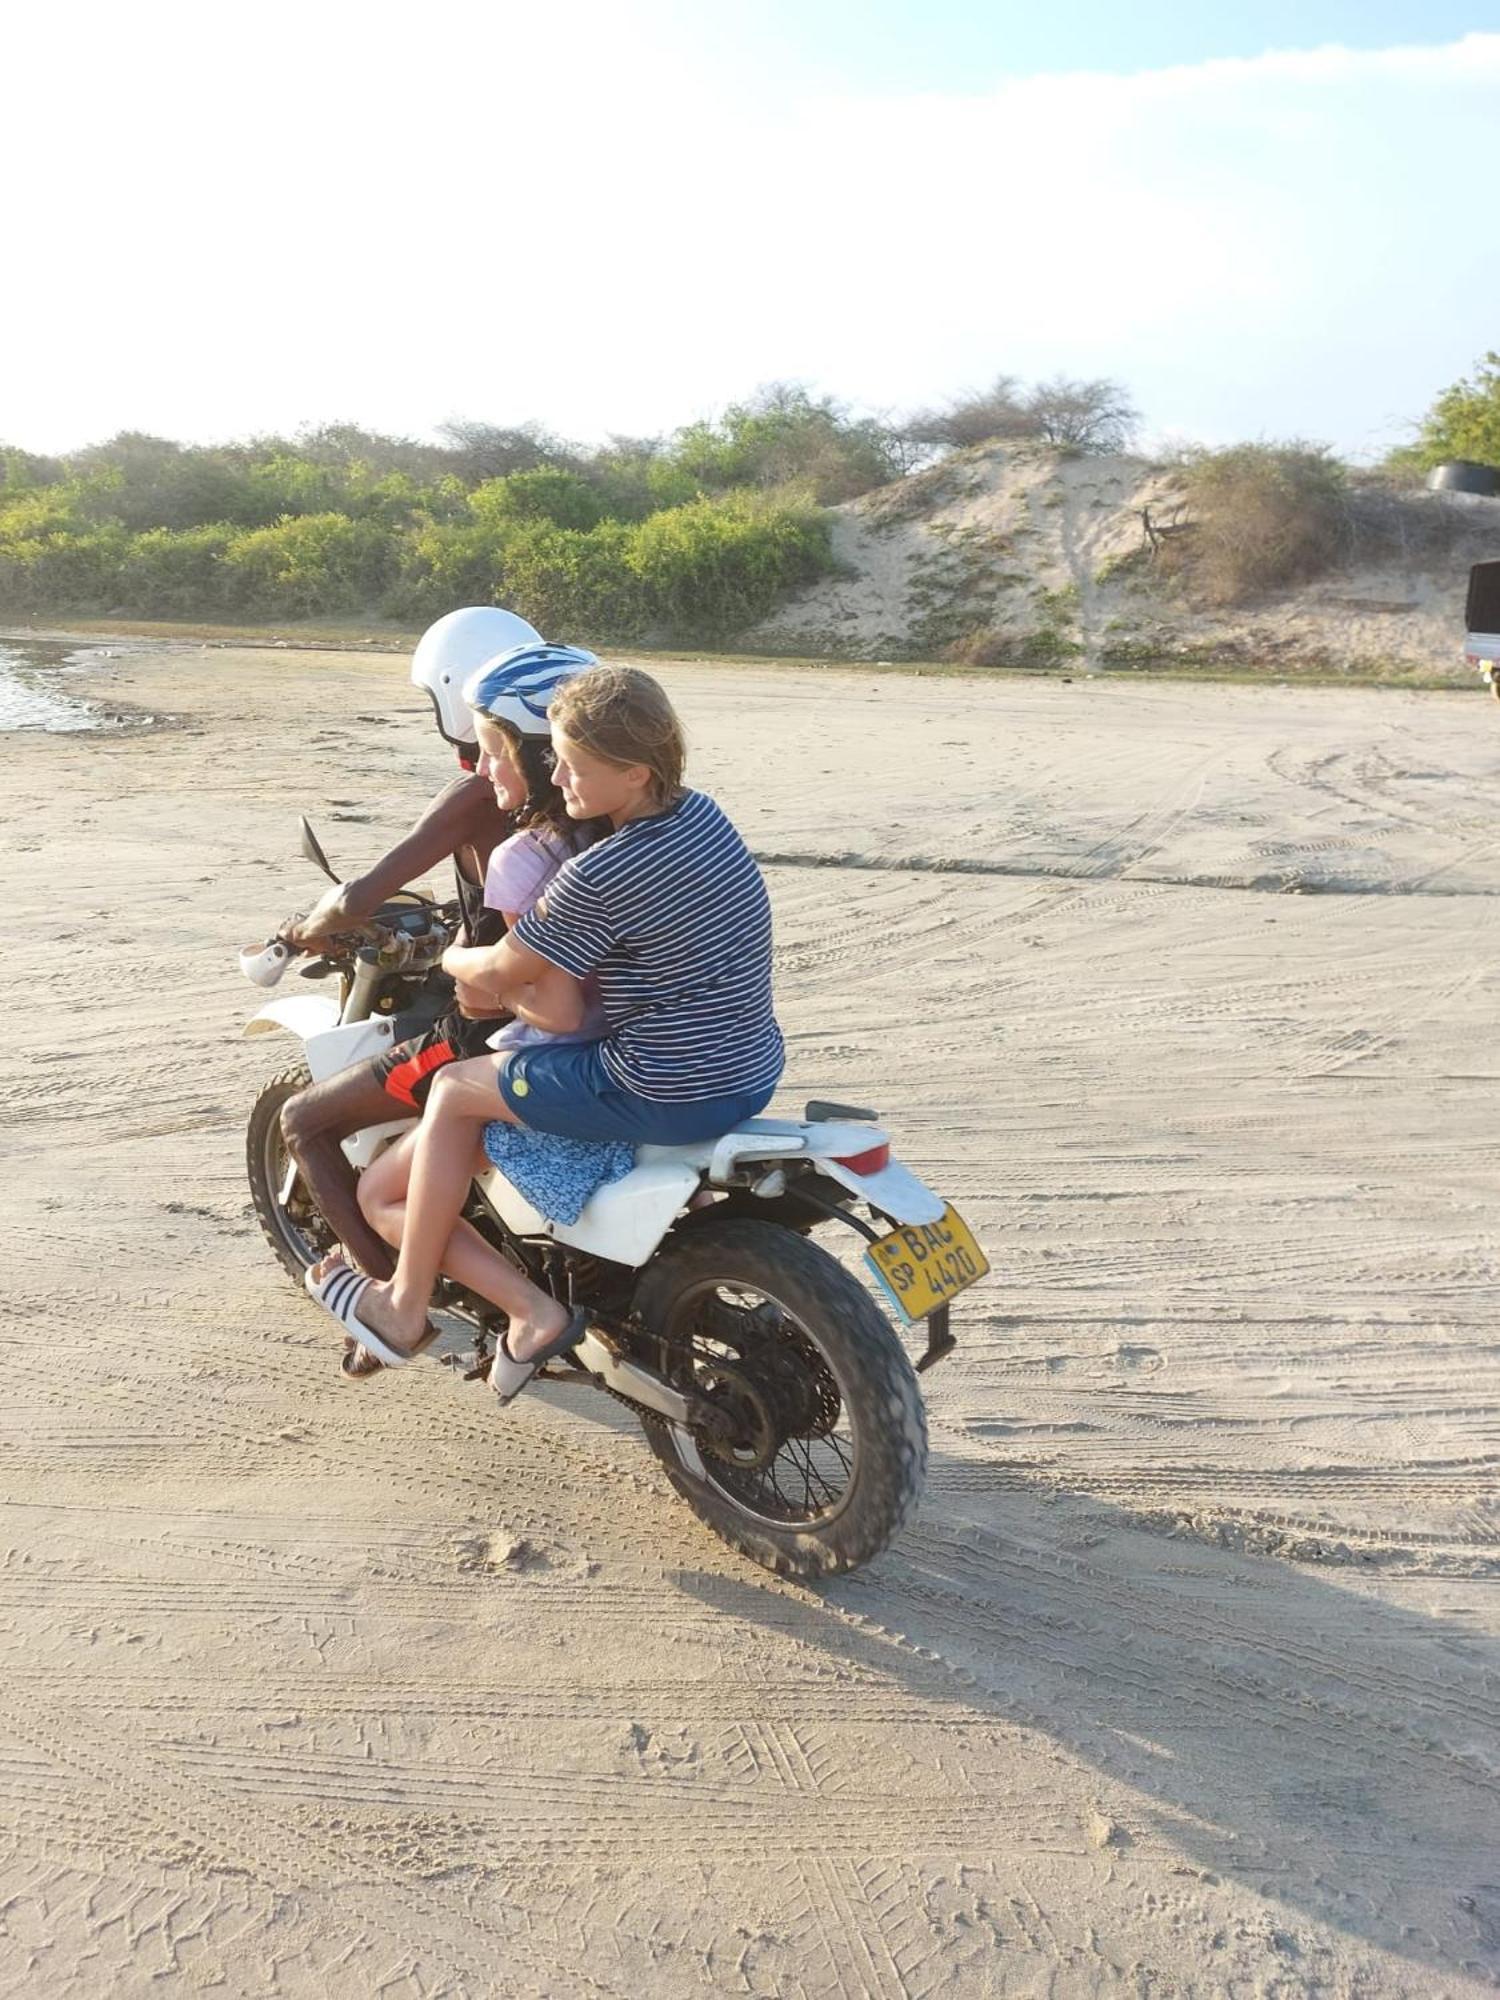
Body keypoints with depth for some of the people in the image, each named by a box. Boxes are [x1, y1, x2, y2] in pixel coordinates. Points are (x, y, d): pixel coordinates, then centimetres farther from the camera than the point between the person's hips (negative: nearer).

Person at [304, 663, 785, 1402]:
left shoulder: (600, 876, -22)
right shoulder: (700, 812, 4)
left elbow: (502, 972, -6)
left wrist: (449, 958, 15)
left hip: (668, 1092, -9)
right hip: (753, 1069, 9)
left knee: (455, 1092, 9)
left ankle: (405, 1307, 23)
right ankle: (532, 1305, 29)